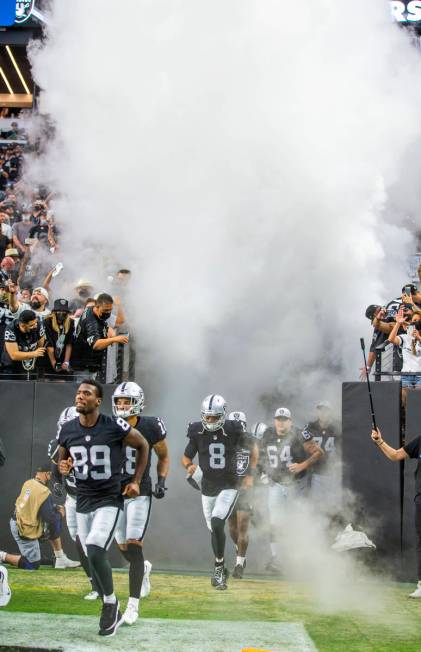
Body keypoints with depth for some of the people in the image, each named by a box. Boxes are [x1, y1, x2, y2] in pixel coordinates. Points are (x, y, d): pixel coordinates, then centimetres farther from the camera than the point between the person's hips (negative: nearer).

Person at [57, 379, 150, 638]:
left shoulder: (115, 427, -15)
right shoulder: (68, 430, -1)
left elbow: (143, 445, 2)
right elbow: (63, 460, 16)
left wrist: (136, 481, -1)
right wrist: (63, 467, -8)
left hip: (109, 501, -5)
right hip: (83, 502, 5)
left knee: (95, 552, -21)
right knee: (93, 559, 10)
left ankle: (111, 603, 2)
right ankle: (114, 613, 27)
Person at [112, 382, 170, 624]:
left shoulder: (151, 427, -9)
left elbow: (164, 457, 7)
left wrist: (161, 481, -6)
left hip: (140, 493, -3)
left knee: (134, 545, -13)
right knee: (123, 547, 11)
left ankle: (134, 604, -9)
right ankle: (143, 568, 47)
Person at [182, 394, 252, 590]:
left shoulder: (233, 431, -9)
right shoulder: (198, 432, -5)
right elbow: (186, 457, 5)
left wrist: (249, 475, 6)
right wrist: (189, 466, -18)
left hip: (229, 486, -3)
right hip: (208, 487, 3)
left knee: (217, 523, -22)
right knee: (214, 529, 12)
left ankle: (219, 566, -8)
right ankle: (220, 571, 28)